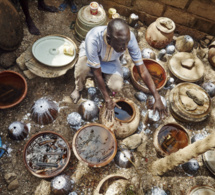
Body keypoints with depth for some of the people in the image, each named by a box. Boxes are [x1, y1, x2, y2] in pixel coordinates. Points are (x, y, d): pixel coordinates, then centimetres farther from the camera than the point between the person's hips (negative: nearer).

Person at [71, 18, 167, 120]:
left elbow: (142, 69, -28)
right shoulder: (93, 39, -43)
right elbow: (97, 72, -32)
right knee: (82, 68, -37)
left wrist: (157, 98, -27)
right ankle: (78, 89, -2)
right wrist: (108, 100, -25)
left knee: (117, 86, -24)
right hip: (90, 54, -1)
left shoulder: (129, 37, -35)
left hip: (110, 61, 2)